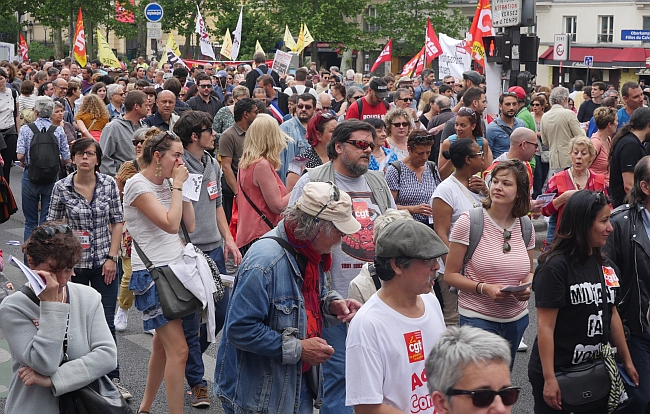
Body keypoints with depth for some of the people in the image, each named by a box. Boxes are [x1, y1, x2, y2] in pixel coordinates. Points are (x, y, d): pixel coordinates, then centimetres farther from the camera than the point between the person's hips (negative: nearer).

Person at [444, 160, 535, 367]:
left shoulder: (525, 227, 5)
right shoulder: (468, 223, -10)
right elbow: (450, 274, -9)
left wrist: (527, 286, -5)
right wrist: (484, 288, -22)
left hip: (517, 319, 5)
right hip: (478, 317, -5)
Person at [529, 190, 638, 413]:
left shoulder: (607, 266, 5)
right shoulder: (555, 266, -16)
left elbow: (613, 315, 15)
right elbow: (545, 326, -17)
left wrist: (627, 361, 18)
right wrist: (549, 379, -19)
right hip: (558, 372, -6)